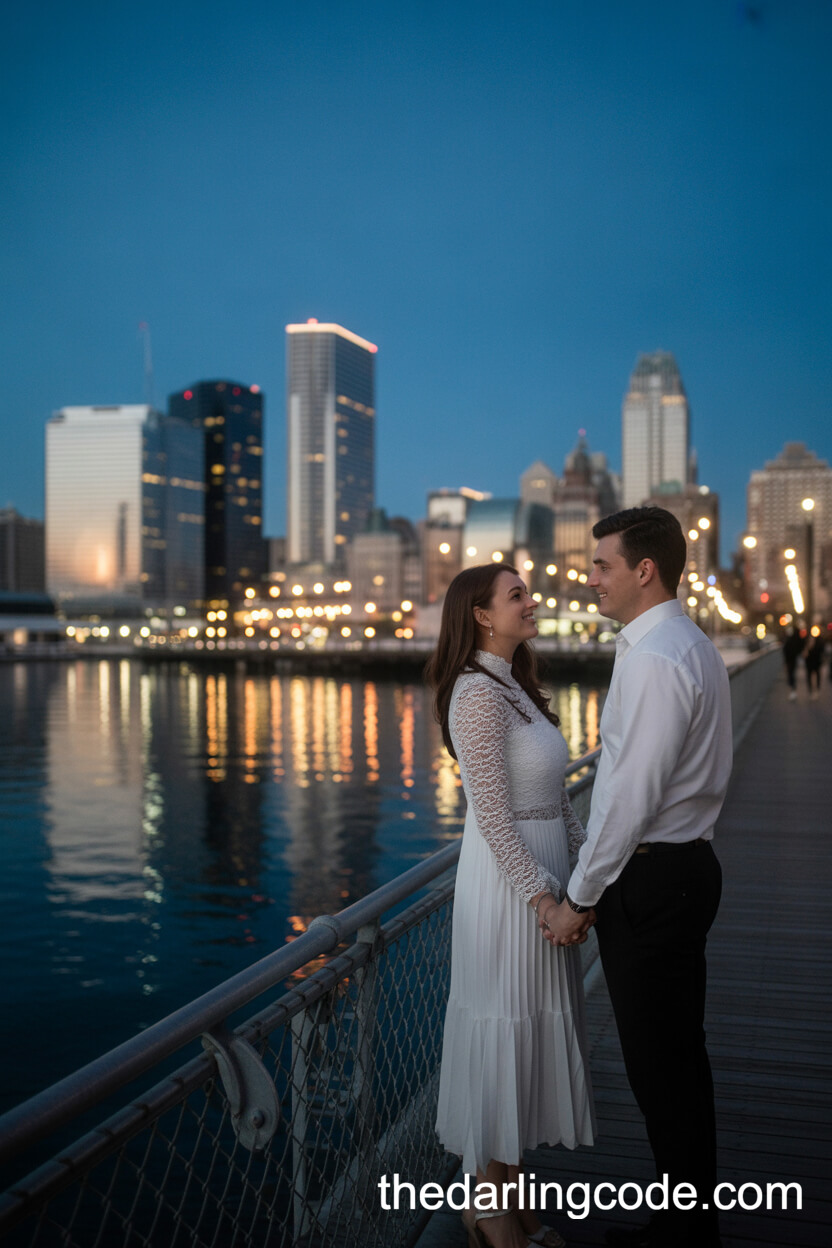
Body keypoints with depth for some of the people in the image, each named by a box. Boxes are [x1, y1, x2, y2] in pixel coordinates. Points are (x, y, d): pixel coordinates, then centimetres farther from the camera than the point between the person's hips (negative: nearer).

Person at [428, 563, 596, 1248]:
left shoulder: (514, 687, 14)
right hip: (507, 881, -10)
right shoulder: (478, 693, -16)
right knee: (505, 1033, 2)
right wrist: (540, 895, -20)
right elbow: (493, 813, -20)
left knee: (532, 1032, 16)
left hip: (542, 876, 10)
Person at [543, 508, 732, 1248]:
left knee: (660, 1067, 2)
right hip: (688, 863, 10)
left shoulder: (653, 659, -20)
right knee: (682, 1056, 18)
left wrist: (579, 897, -13)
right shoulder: (695, 646, 12)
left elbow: (632, 796, -22)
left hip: (649, 879, -10)